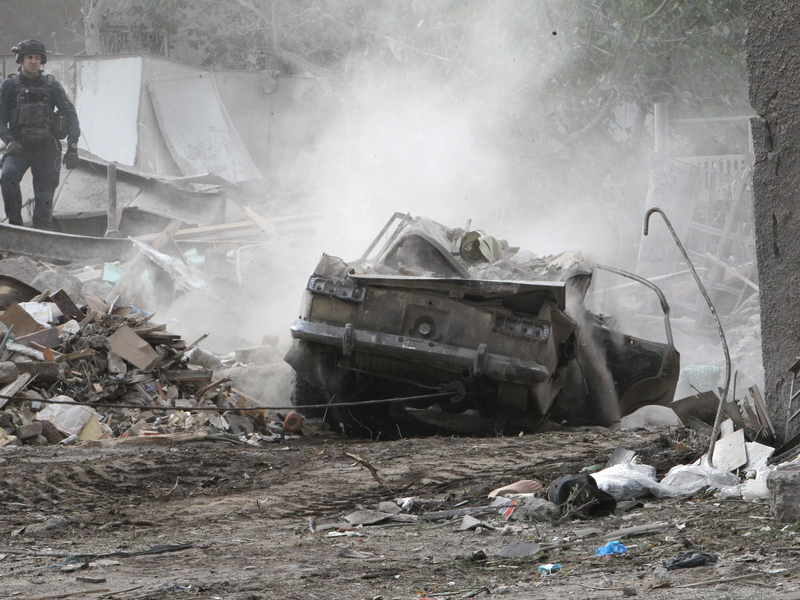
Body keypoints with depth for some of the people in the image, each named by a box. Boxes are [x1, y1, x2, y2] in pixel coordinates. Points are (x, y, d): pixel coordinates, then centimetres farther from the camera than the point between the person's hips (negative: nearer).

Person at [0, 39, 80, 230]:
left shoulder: (51, 85, 6)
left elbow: (70, 114, 3)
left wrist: (72, 147, -9)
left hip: (46, 148, 1)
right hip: (19, 148, -1)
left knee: (44, 197, -5)